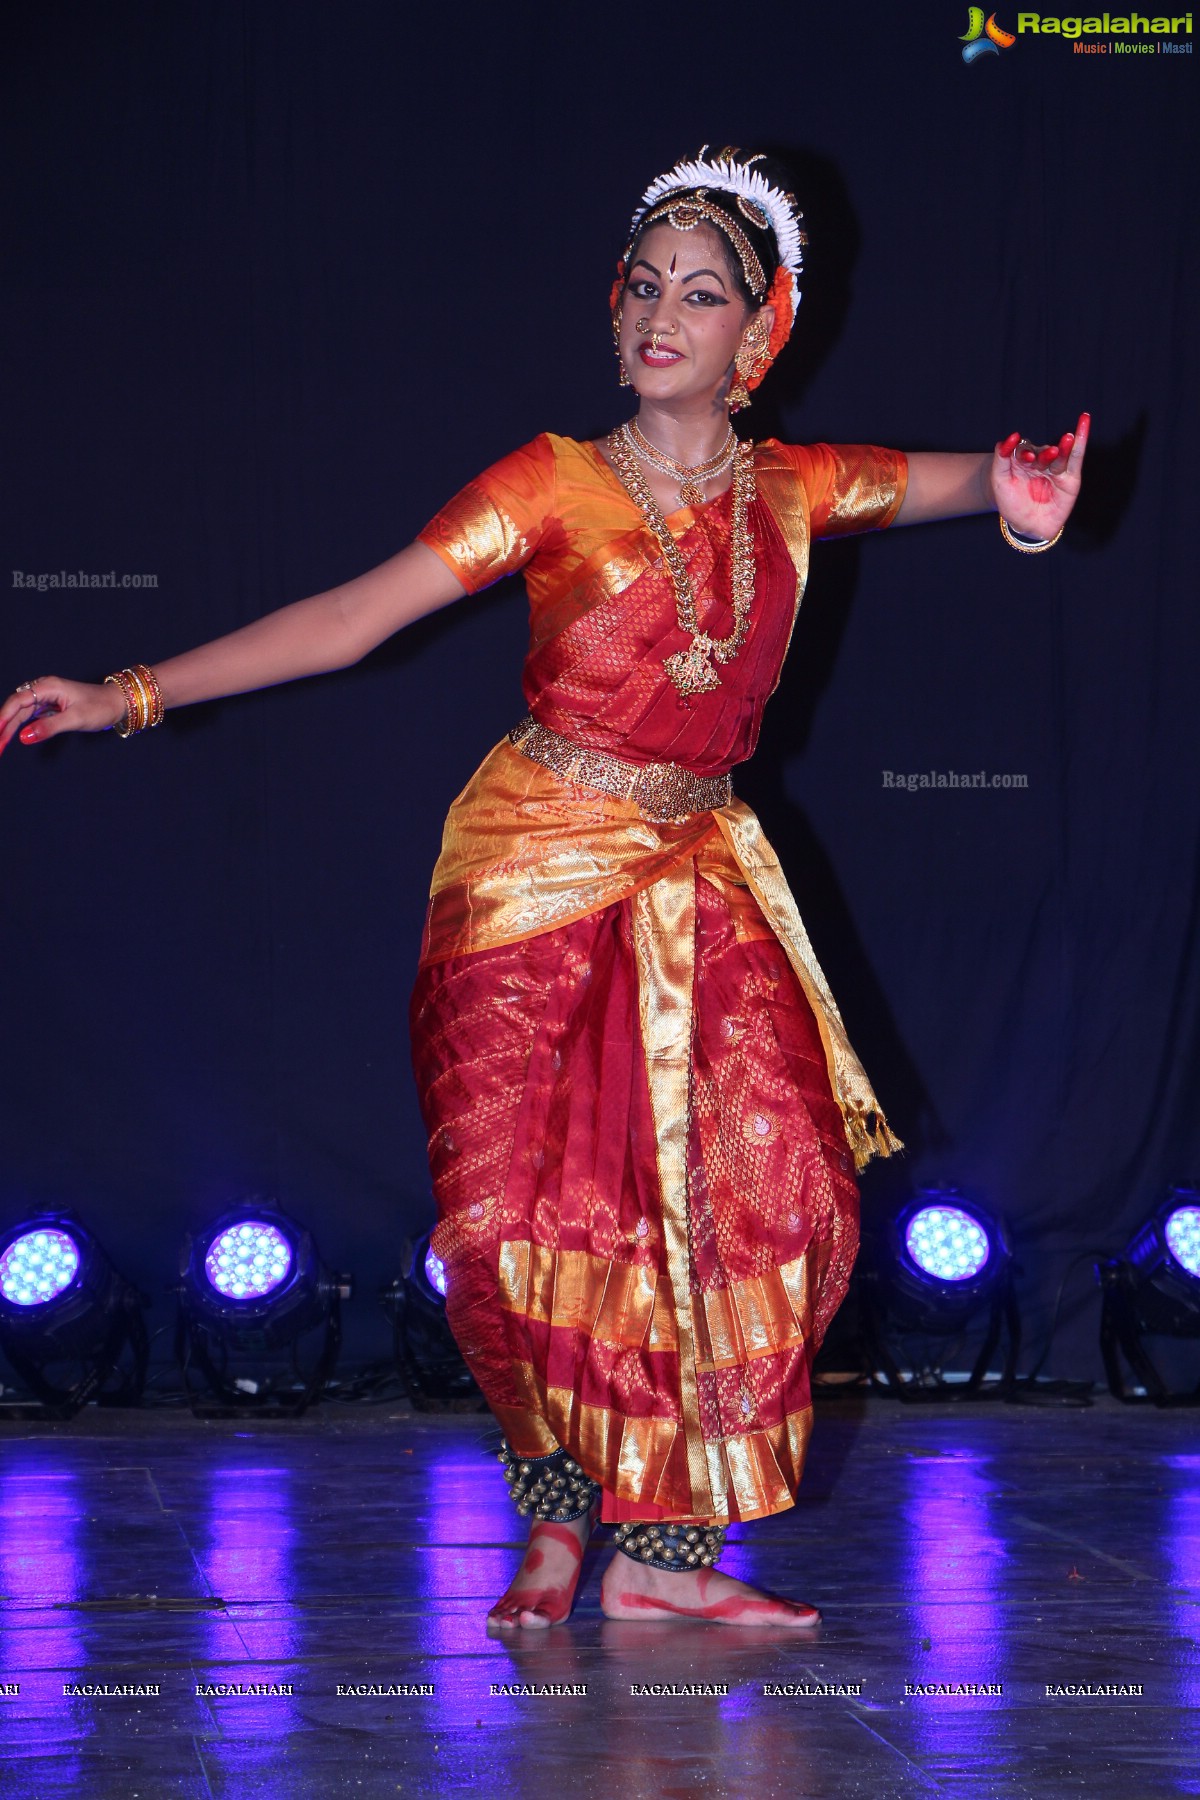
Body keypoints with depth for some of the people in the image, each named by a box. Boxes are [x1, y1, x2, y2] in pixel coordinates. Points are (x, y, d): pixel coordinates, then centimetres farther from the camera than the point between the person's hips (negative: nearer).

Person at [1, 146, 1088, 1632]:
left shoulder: (793, 490, 5)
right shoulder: (555, 485, -7)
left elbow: (976, 478, 15)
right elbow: (347, 620, -10)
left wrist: (1022, 493, -13)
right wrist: (131, 696, -16)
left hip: (703, 872, 3)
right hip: (541, 868, -3)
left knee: (760, 1179, -12)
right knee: (534, 1204, -12)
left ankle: (661, 1550, -5)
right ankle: (562, 1512, 13)